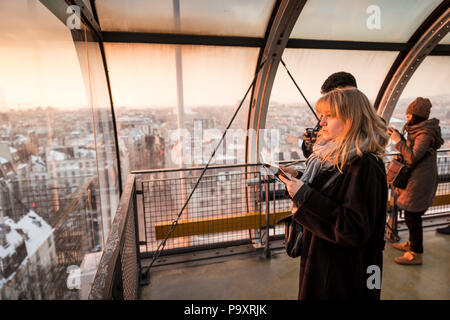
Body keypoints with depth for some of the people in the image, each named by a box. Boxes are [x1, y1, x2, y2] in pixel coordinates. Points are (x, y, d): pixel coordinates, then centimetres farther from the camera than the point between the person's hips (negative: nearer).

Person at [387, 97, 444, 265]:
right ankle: (411, 244, 36)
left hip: (420, 181, -10)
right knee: (412, 215, 20)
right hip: (415, 179, 10)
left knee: (412, 216, -2)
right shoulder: (419, 131, 10)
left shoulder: (426, 134, -20)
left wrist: (398, 141, -17)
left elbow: (412, 157, -24)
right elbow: (411, 151, 16)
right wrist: (398, 135, 8)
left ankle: (415, 254, 10)